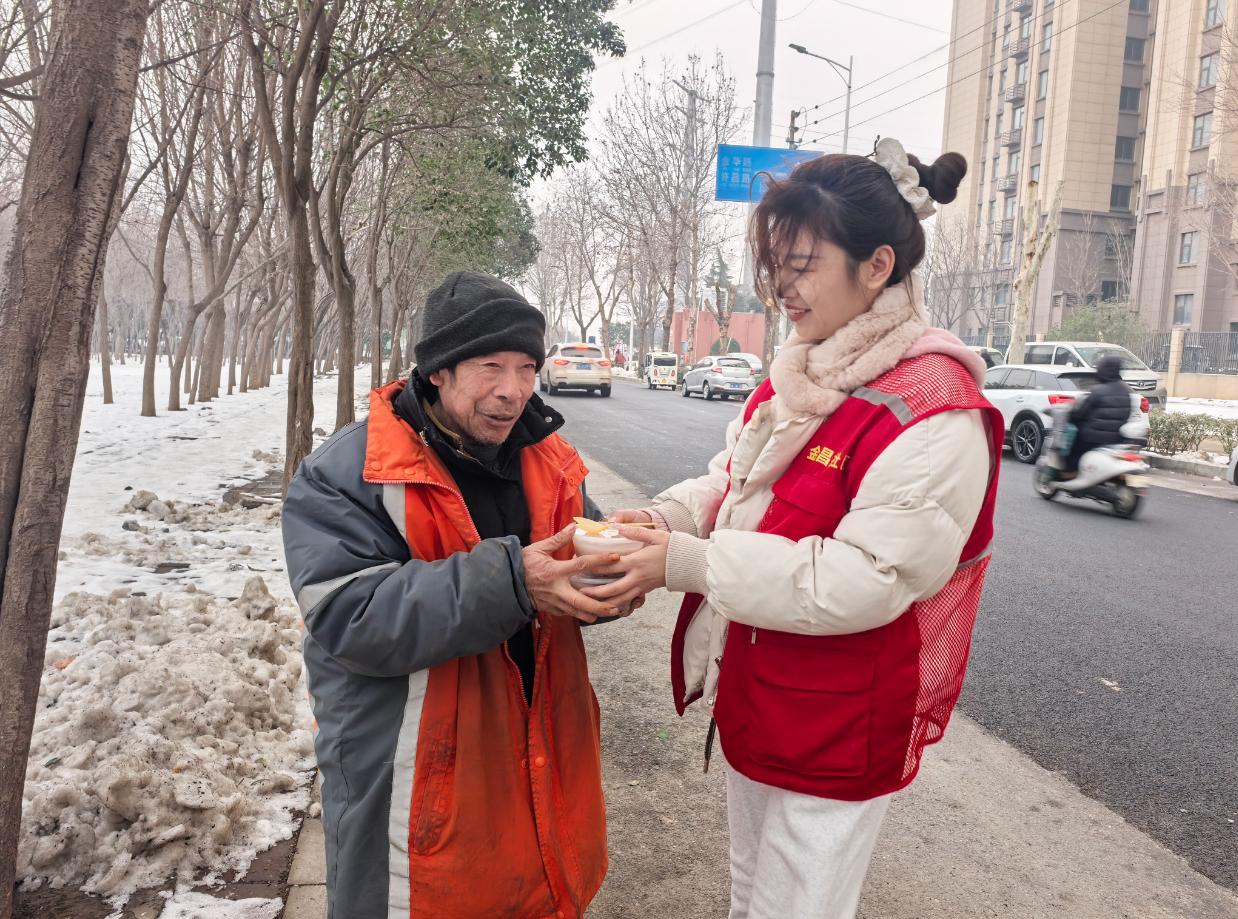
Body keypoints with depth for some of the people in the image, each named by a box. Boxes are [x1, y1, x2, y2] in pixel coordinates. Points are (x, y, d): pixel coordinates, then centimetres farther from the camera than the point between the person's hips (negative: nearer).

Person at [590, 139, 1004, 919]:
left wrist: (687, 564, -27)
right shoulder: (794, 378, 3)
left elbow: (863, 583, -27)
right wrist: (664, 519, -11)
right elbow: (732, 482, 11)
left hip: (837, 739, -8)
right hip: (755, 705, 8)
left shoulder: (933, 411, -23)